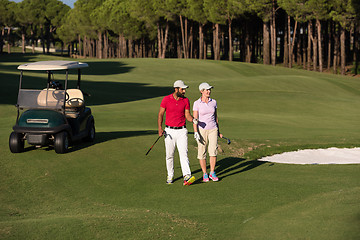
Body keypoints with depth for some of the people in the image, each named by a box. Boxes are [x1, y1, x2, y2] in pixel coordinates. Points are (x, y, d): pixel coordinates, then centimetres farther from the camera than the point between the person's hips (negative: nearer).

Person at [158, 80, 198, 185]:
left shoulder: (186, 100, 2)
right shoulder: (166, 99, -3)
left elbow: (187, 115, 2)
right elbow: (160, 114, 1)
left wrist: (193, 120, -21)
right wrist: (160, 128, -10)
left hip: (182, 131, 0)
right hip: (169, 131, 0)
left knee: (183, 153, -12)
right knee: (169, 155, 6)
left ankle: (187, 176, -23)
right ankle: (170, 176, 21)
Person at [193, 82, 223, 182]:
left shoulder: (213, 102, 5)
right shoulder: (197, 103, -6)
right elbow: (195, 119, -8)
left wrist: (218, 131, 18)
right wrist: (196, 132, -17)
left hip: (213, 129, 2)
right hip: (202, 130, -2)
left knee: (213, 151, -9)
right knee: (202, 153, 2)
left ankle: (212, 173, 3)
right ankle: (205, 174, 14)